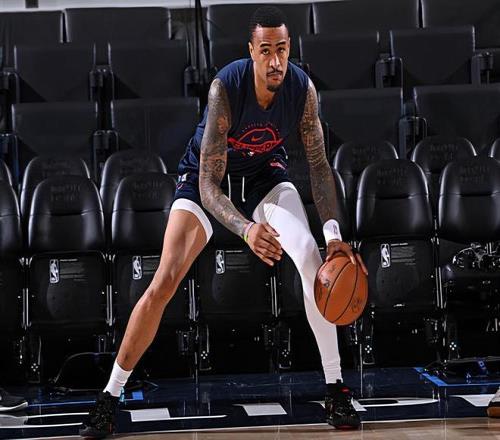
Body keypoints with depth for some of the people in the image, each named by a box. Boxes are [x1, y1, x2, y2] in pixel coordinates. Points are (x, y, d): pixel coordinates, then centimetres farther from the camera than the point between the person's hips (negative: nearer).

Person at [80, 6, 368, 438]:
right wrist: (246, 228, -53)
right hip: (208, 178, -2)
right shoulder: (226, 87, -34)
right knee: (164, 282, -12)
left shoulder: (303, 89, -24)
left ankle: (336, 388, -10)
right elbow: (208, 186, -35)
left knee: (312, 258, -21)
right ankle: (110, 396, 1)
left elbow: (319, 165, -12)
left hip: (266, 173, 2)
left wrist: (334, 233, -25)